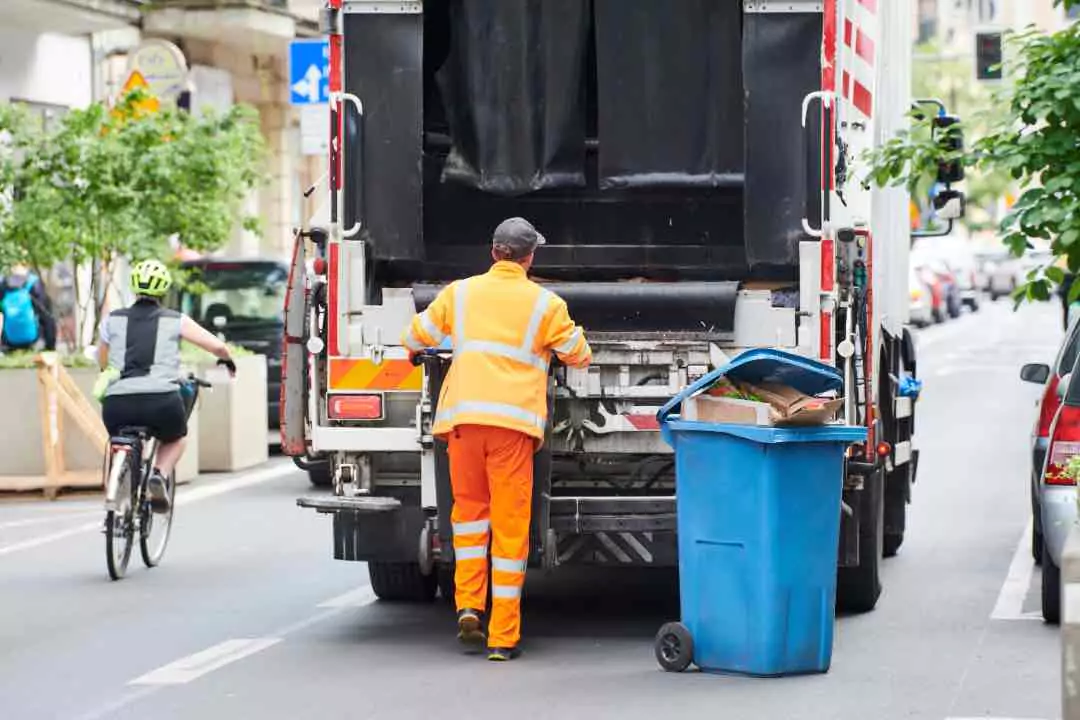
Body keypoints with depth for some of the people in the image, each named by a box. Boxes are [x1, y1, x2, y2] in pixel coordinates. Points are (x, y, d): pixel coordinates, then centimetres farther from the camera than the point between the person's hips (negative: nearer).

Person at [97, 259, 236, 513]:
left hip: (117, 404, 2)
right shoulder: (175, 321, 10)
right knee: (175, 440, 30)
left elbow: (102, 363, 29)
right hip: (161, 401, -1)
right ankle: (160, 475, 3)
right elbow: (217, 346, 9)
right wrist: (227, 360, 32)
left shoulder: (112, 320, 15)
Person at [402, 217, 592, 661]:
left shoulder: (460, 293, 11)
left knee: (469, 509, 22)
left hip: (463, 416, 2)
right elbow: (578, 357, 17)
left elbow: (416, 337, 22)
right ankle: (503, 637, 1)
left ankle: (468, 605, 8)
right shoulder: (545, 304, 5)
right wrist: (579, 354, 41)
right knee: (510, 526, 1)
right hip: (513, 422, -2)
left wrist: (417, 350, 45)